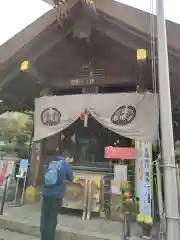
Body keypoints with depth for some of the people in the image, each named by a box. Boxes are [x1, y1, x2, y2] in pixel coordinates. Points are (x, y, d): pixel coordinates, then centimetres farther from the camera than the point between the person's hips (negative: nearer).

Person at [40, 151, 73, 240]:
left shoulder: (51, 162, 10)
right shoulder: (66, 165, -3)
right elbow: (71, 179, 7)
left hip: (46, 193, 4)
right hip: (56, 195, -4)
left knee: (44, 217, 15)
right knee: (53, 218, 9)